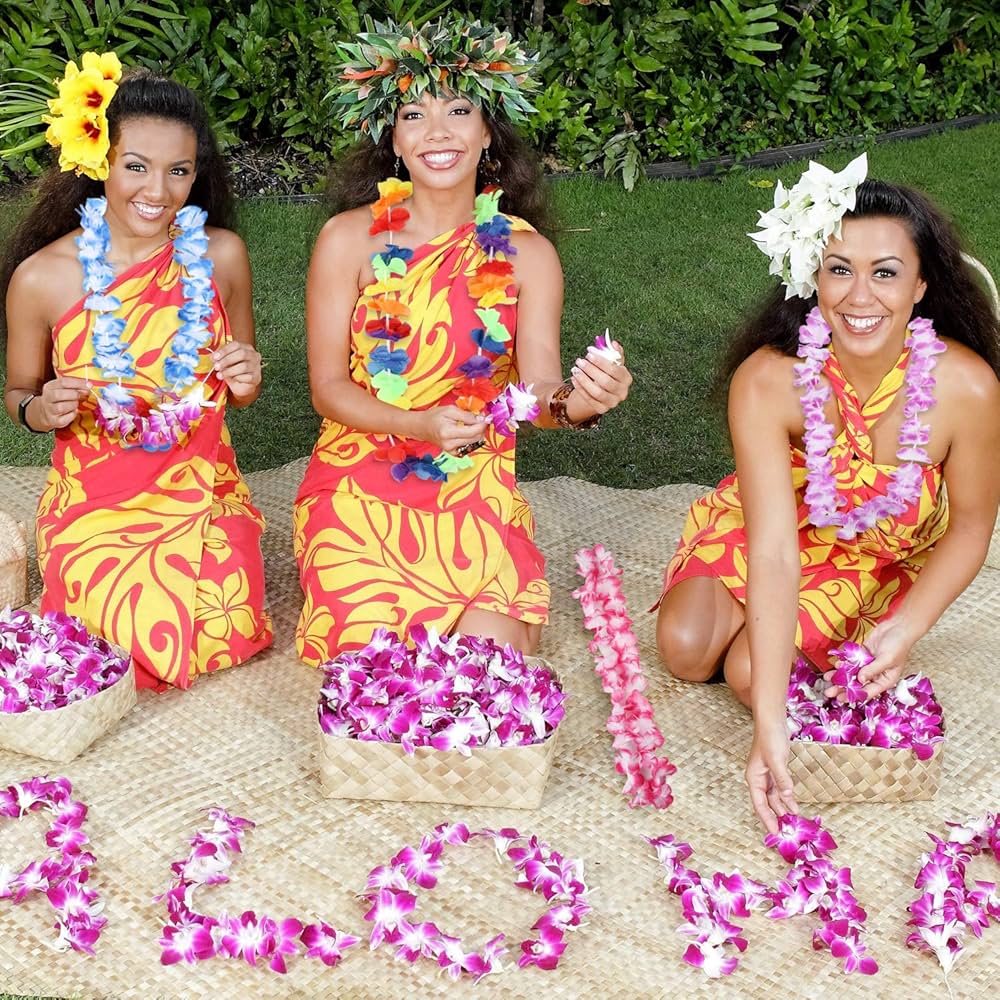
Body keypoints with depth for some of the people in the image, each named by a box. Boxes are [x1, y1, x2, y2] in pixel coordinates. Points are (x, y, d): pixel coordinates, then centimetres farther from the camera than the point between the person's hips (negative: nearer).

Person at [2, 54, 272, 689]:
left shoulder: (222, 255, -4)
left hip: (204, 495, 2)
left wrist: (247, 382, -12)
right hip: (94, 504, -1)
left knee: (227, 643, -15)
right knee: (150, 647, -17)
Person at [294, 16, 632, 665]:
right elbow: (328, 386, -6)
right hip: (361, 484, -1)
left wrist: (575, 404, -33)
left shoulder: (526, 253, -1)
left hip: (476, 489, 1)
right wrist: (421, 425, -24)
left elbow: (538, 385, -8)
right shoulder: (350, 239, -6)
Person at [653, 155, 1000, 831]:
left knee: (748, 671, -18)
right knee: (686, 648, -16)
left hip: (886, 559, -1)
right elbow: (773, 551, -37)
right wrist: (771, 727, -43)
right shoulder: (765, 381, -34)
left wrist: (908, 628, -29)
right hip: (761, 529, 1)